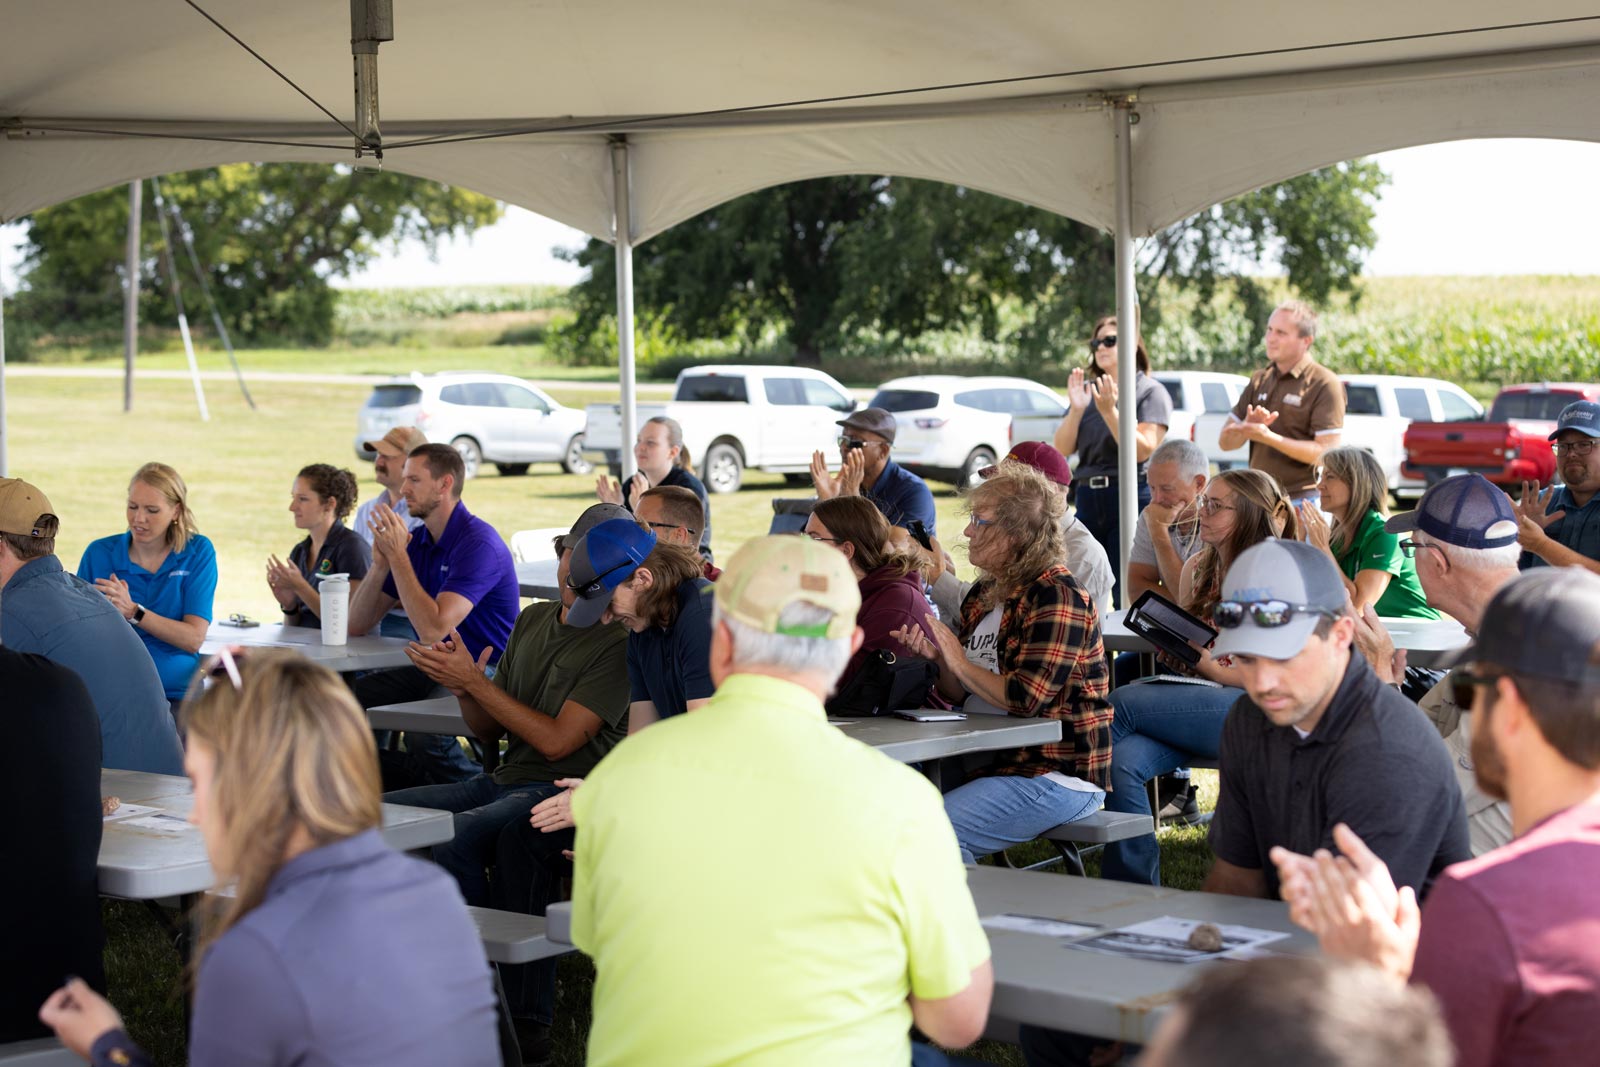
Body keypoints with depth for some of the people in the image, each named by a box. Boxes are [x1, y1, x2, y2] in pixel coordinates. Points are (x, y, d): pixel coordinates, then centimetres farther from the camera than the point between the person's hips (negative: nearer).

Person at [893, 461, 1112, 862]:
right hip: (994, 762, 9)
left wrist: (960, 662, -11)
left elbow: (1027, 698, -22)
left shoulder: (1056, 597, -13)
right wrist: (939, 659, -3)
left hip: (1058, 775, -9)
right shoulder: (984, 593, 14)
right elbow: (960, 697, 18)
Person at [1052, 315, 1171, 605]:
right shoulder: (1086, 390, 14)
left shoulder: (1151, 391, -1)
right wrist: (1076, 408, -5)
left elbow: (1143, 450, -12)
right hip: (1088, 497, 5)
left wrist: (1109, 411, -18)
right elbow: (1063, 449, 9)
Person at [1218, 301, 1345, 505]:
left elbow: (1327, 452, -15)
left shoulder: (1324, 384, -7)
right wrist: (1248, 427, -12)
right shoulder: (1259, 380, 13)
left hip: (1302, 501, -6)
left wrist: (1269, 437, -20)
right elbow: (1225, 441, 11)